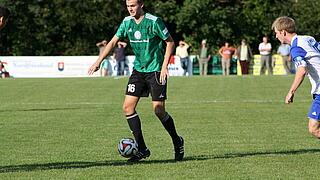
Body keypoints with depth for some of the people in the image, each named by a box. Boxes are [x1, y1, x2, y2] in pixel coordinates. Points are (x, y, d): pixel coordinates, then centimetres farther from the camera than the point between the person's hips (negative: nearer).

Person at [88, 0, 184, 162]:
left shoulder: (153, 21, -15)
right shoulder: (127, 22, 2)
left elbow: (170, 42, -9)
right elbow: (113, 41, 10)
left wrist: (164, 66, -15)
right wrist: (98, 61, 2)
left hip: (156, 70, -6)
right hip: (138, 69, 6)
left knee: (158, 110, -8)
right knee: (128, 107, -5)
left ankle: (177, 142, 17)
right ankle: (142, 149, 2)